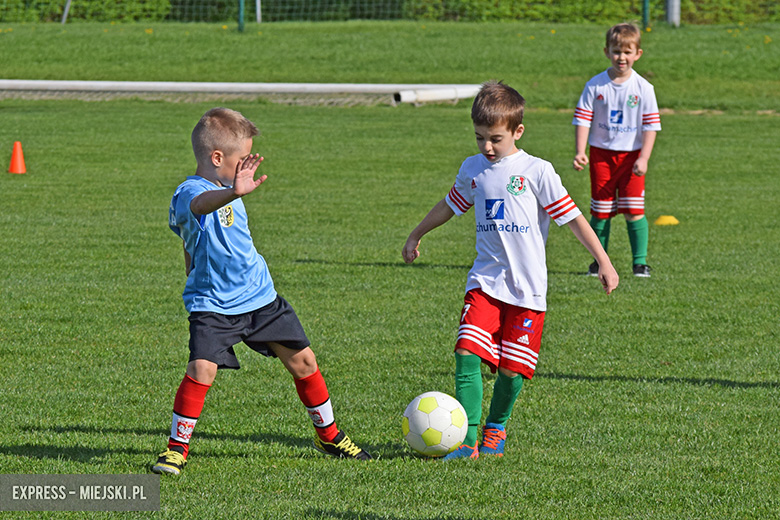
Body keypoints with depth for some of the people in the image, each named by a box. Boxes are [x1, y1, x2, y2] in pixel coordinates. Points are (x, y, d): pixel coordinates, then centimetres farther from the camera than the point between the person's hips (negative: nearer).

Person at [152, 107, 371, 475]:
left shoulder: (228, 189, 11)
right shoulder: (190, 193, -18)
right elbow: (203, 204, -46)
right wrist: (234, 193, -66)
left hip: (260, 297, 7)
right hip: (213, 305, -7)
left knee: (303, 361, 7)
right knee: (201, 369, -23)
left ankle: (329, 436, 27)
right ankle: (177, 448, -5)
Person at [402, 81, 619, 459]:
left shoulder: (537, 172, -6)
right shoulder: (473, 169, 8)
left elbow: (572, 218, -3)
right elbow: (450, 206, 27)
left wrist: (604, 262, -5)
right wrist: (415, 237, 38)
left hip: (526, 288, -3)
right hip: (485, 282, 3)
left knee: (511, 368, -1)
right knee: (468, 353, -15)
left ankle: (496, 428, 25)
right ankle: (467, 439, -16)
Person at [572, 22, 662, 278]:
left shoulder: (643, 88, -3)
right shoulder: (595, 86, -2)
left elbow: (651, 125, -3)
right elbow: (582, 119, -1)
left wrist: (644, 158, -13)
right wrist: (580, 152, -12)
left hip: (631, 155, -1)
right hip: (601, 154, 1)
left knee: (634, 211, -6)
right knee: (600, 211, 4)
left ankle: (640, 262, 4)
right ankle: (599, 261, 16)